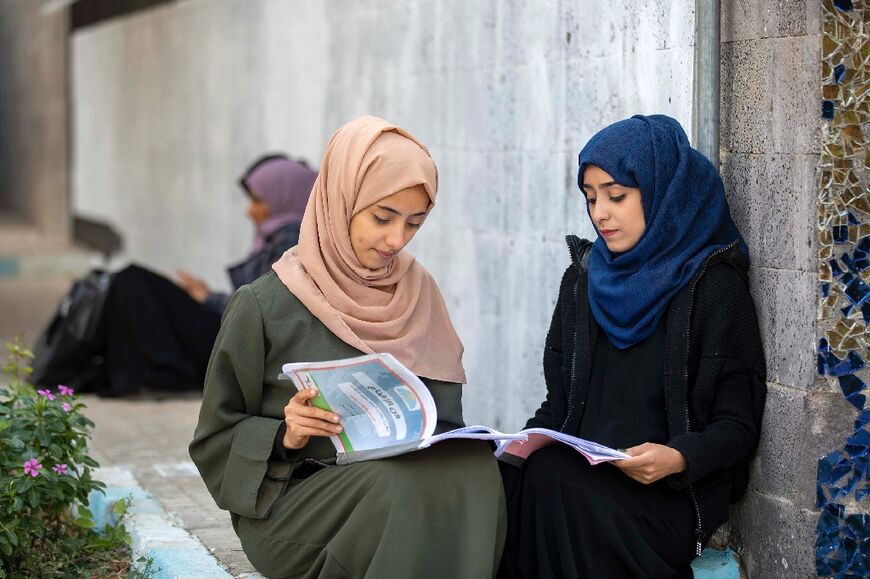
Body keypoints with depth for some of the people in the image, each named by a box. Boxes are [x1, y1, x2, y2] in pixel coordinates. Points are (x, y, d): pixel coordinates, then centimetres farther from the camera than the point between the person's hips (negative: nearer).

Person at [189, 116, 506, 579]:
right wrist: (285, 437, -18)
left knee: (473, 470, -29)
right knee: (404, 487, -35)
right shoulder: (264, 306, -5)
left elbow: (442, 414, 14)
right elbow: (217, 438, 1)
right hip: (289, 499, -4)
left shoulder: (416, 291, 9)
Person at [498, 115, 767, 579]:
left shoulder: (713, 285, -3)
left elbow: (738, 424, -4)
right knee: (508, 480, -27)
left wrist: (679, 458, -23)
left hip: (669, 491, -5)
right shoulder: (583, 277, 15)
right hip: (578, 477, 5)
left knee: (549, 483, -31)